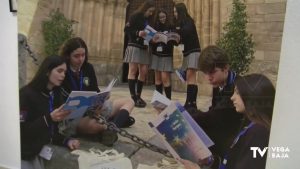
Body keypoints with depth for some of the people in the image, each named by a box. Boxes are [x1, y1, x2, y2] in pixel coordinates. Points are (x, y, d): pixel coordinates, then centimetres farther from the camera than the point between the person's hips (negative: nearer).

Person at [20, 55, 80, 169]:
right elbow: (21, 131, -21)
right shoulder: (26, 94, -14)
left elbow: (52, 130, 7)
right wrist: (49, 118, -31)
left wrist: (66, 141, -11)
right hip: (25, 154, -6)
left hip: (43, 151, 6)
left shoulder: (57, 95, 6)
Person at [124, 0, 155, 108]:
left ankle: (138, 96, 8)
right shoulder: (135, 16, -1)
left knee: (144, 71, 0)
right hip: (134, 46, -6)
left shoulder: (149, 20, 17)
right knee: (133, 70, -9)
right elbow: (126, 30, -6)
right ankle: (133, 97, -12)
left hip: (144, 48, 7)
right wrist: (137, 33, -21)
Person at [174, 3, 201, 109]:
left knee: (191, 76, -18)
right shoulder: (180, 23, 18)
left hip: (193, 51, -8)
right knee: (188, 78, 2)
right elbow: (180, 38, 11)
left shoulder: (188, 21, -2)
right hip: (186, 52, 8)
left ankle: (192, 103, -22)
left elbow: (186, 31, -21)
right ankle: (189, 102, 3)